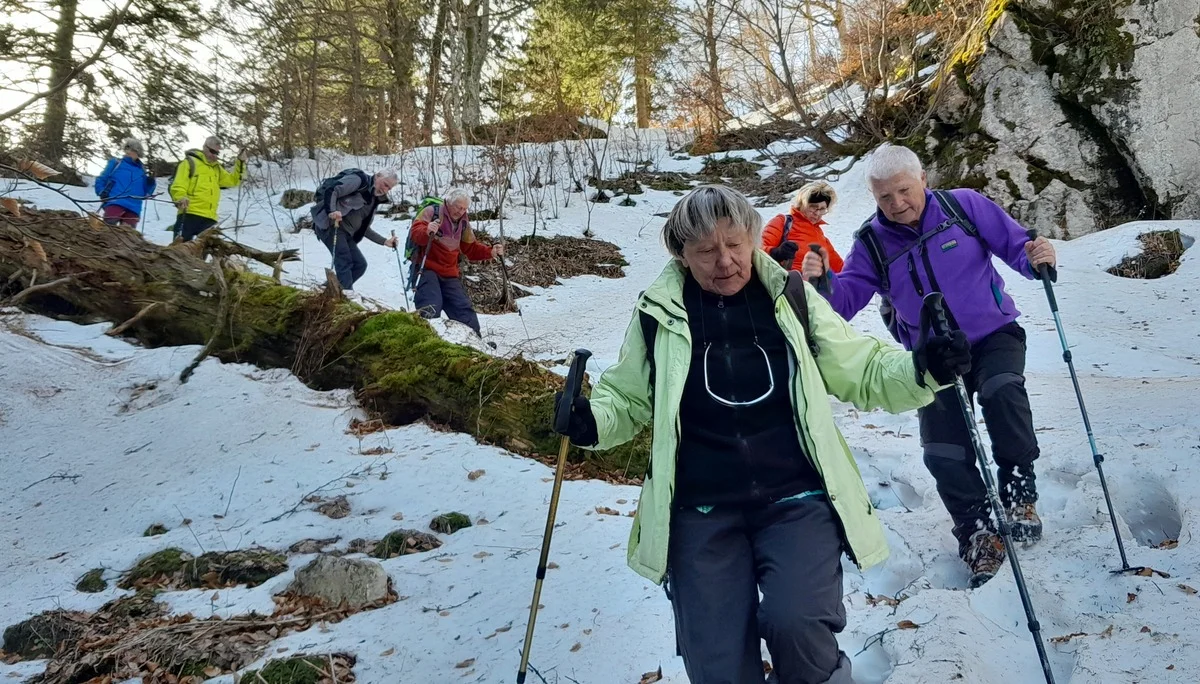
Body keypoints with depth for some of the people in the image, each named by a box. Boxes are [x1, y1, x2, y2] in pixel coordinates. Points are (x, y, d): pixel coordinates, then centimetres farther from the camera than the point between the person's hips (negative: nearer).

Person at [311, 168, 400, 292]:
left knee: (360, 264, 3)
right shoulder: (359, 180, -6)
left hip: (345, 232, 9)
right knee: (344, 260, -22)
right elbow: (330, 191, -16)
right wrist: (331, 211, -32)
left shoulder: (374, 200, 19)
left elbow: (364, 229, 21)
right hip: (328, 223, -9)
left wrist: (384, 241, 12)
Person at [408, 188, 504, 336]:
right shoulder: (432, 211, -4)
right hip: (427, 269, -6)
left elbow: (471, 248, 19)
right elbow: (416, 232, -15)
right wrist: (427, 231, -39)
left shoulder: (463, 223, 15)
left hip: (450, 275, 6)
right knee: (431, 309, -26)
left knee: (464, 310, 6)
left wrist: (491, 252, 1)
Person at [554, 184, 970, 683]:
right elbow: (627, 397, 12)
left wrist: (921, 370, -11)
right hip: (702, 514, 1)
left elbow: (860, 373, 8)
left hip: (797, 499, 0)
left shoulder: (791, 298, 2)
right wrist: (594, 420, -10)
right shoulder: (660, 313, 1)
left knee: (795, 623, -24)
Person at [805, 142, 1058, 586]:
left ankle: (1019, 493, -14)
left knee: (1002, 391, -34)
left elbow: (1014, 246, -4)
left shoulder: (964, 206, -8)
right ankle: (979, 534, 16)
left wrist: (1035, 258, -28)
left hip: (994, 335, -2)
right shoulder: (872, 243, -5)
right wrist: (821, 284, -34)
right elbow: (846, 300, -12)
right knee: (944, 453, -4)